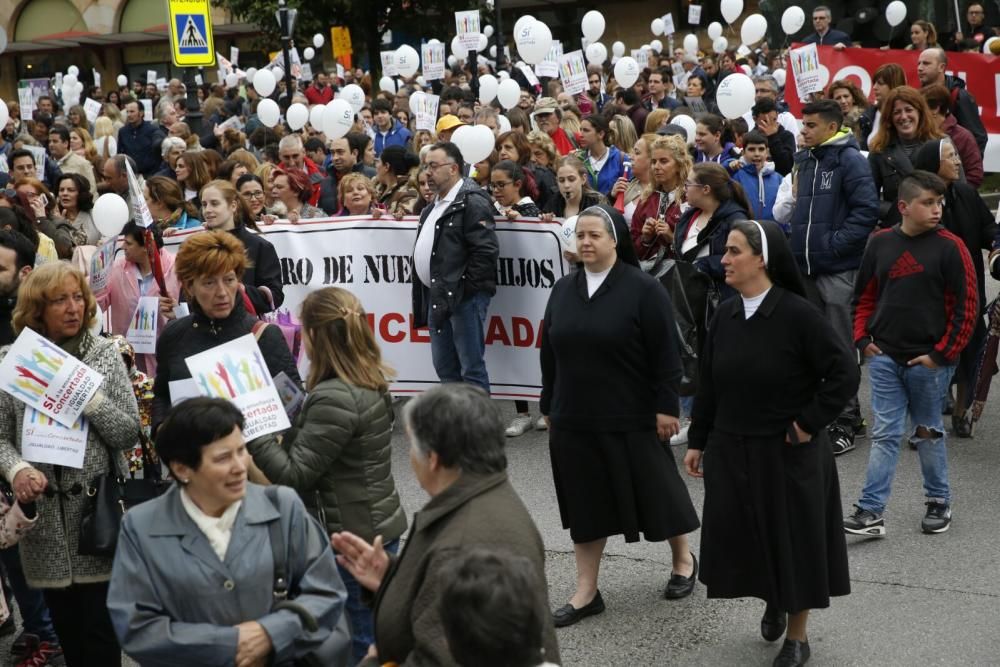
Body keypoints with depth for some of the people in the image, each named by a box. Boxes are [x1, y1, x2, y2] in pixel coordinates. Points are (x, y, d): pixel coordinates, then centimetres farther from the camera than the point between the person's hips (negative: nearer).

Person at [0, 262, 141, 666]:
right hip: (45, 517, 2)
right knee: (66, 626, 13)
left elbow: (130, 433, -4)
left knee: (101, 630, 2)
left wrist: (90, 396, -18)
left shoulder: (106, 354, -2)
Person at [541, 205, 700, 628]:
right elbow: (550, 353, 13)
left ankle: (683, 560, 35)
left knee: (654, 491, 9)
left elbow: (666, 354, -10)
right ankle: (586, 592, 18)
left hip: (631, 420, -5)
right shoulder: (563, 290, 7)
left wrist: (666, 408, -13)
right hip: (574, 420, 5)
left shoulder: (643, 289, -10)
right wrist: (549, 407, 13)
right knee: (584, 501, 9)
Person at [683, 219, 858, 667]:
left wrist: (808, 424, -14)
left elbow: (844, 374, -15)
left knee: (792, 540, 8)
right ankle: (771, 604, 42)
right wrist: (697, 441, 10)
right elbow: (708, 385, 8)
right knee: (744, 538, 12)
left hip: (788, 455, -5)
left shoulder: (797, 314, -17)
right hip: (731, 452, 5)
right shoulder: (725, 315, 0)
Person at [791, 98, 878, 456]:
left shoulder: (850, 159, -9)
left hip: (839, 269, -8)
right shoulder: (805, 160, 14)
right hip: (807, 267, 8)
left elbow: (867, 209, -18)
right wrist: (799, 242, 10)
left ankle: (846, 422, 6)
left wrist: (836, 242, -19)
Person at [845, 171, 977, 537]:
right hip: (884, 357, 2)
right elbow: (865, 295, 14)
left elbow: (967, 306, -7)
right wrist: (863, 339, 3)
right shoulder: (880, 242, 3)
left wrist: (942, 354, -10)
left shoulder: (950, 247, -7)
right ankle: (871, 511, 1)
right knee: (885, 434, 2)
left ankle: (939, 502, 28)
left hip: (928, 360, -2)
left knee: (929, 433, 10)